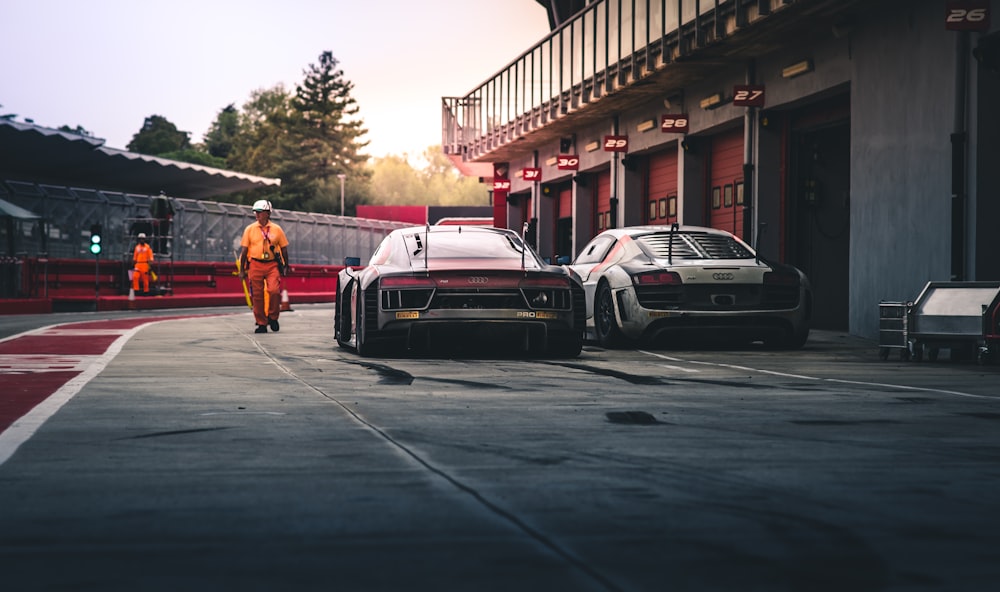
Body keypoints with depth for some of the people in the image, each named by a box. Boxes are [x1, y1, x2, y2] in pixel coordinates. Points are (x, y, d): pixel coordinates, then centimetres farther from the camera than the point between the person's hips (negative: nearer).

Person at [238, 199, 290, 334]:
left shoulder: (276, 229, 5)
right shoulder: (250, 229, 5)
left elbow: (284, 249, 12)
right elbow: (244, 249, 7)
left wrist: (286, 267, 10)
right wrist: (242, 269, 5)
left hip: (272, 265, -1)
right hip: (255, 265, 1)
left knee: (274, 290, -17)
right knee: (257, 295, 1)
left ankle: (273, 317, 6)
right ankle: (261, 323, 12)